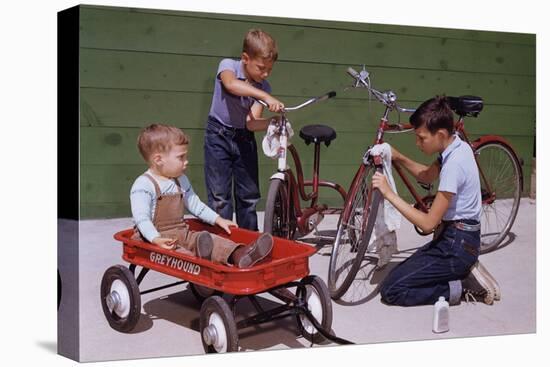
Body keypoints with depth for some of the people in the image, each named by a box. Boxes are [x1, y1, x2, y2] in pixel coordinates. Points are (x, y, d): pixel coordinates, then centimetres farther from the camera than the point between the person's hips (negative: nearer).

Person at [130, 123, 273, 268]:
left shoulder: (181, 181, 15)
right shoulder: (143, 185, -11)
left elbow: (194, 204, 25)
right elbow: (141, 218, -20)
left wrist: (218, 220, 19)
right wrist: (156, 239, -34)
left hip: (181, 234, 6)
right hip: (157, 236, -6)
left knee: (209, 239, -21)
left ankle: (239, 255, -44)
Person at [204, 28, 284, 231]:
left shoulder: (264, 87, -8)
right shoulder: (228, 65, -16)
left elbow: (252, 123, -17)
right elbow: (231, 84, -42)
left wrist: (273, 122, -37)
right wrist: (265, 97, -52)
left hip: (244, 138, 4)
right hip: (219, 136, -3)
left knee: (249, 195, 7)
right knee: (220, 197, -6)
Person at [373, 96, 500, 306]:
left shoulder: (454, 163, -25)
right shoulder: (457, 147, 3)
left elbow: (428, 223, -24)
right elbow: (427, 176, 22)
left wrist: (389, 194, -22)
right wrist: (398, 158, 6)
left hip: (456, 245, -9)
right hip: (458, 238, 9)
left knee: (391, 290, -10)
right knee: (401, 276, 16)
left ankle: (462, 287, -5)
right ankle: (466, 272, 10)